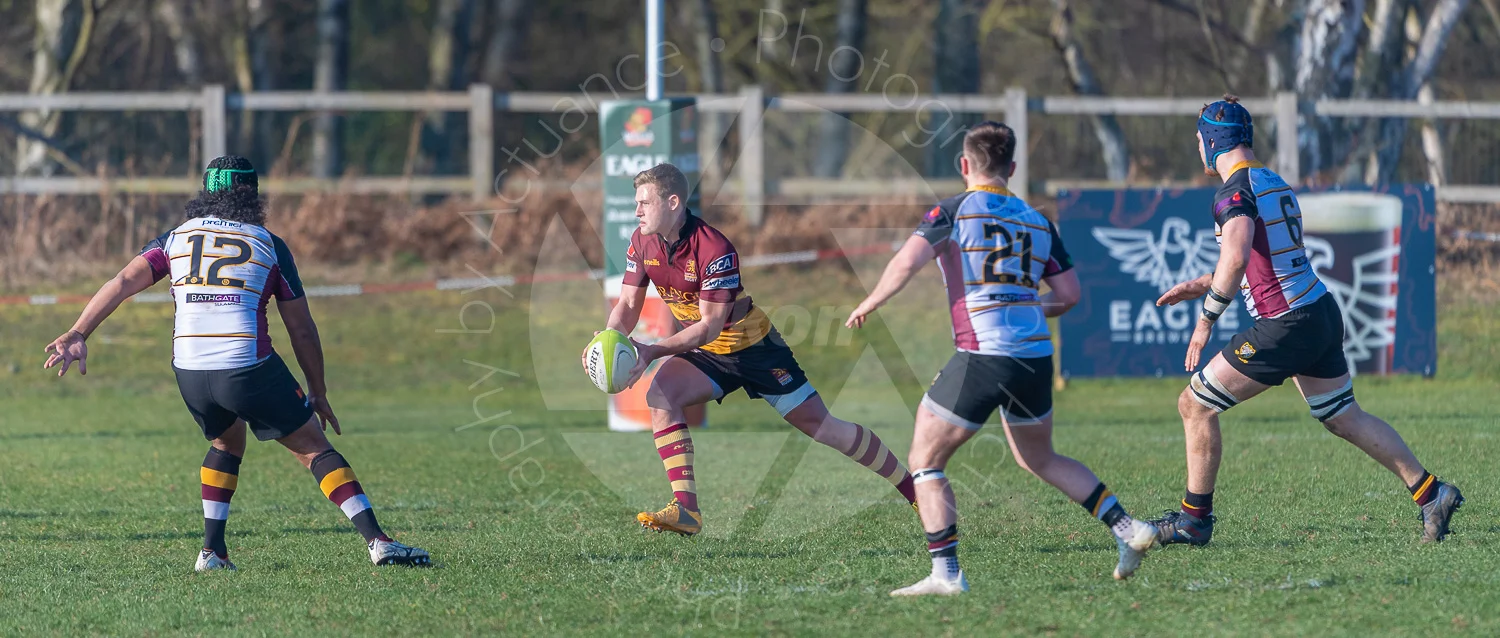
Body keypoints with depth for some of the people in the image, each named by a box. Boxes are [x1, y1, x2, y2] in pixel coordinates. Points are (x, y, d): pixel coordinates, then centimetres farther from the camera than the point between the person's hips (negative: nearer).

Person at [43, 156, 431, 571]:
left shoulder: (176, 238, 16)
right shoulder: (269, 245, 10)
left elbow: (123, 283, 4)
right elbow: (302, 330, 12)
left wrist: (77, 335, 0)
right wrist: (318, 394, 21)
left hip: (189, 372, 3)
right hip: (250, 368, -3)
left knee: (227, 443, 30)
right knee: (314, 448, 7)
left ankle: (212, 551, 20)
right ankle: (376, 541, -6)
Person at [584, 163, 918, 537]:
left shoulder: (714, 249, -29)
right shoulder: (643, 243, -8)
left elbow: (710, 326, -29)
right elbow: (629, 304, -3)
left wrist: (651, 351, -37)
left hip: (753, 347, -6)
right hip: (706, 353, 6)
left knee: (820, 426, -3)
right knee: (660, 396, -22)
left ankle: (912, 488, 13)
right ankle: (685, 510, -25)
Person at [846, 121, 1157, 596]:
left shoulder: (954, 212, 0)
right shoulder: (1037, 222, 16)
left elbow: (907, 261, -14)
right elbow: (1069, 294, 15)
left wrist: (868, 305, 1)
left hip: (982, 356, -6)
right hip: (1036, 354, 6)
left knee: (925, 461, 6)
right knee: (1039, 459, 27)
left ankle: (946, 573, -6)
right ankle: (1127, 529, 17)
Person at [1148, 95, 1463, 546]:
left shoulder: (1236, 192, -13)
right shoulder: (1275, 184, 16)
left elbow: (1236, 258, -31)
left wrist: (1207, 318, -22)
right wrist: (1203, 285, 28)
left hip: (1286, 327, -9)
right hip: (1322, 312, 9)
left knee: (1195, 405, 0)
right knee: (1345, 419, 18)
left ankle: (1195, 519, 5)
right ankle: (1431, 494, 13)